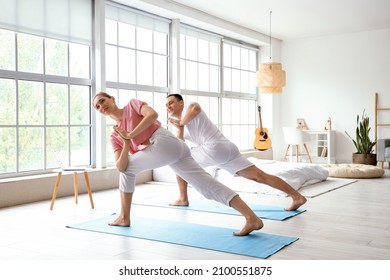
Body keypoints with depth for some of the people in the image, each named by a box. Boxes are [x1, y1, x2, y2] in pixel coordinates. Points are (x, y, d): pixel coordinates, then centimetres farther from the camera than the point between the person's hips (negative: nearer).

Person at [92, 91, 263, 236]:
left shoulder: (132, 104, 12)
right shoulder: (115, 135, 25)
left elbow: (153, 114, -10)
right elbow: (120, 167, 14)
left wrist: (130, 135, -5)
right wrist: (126, 144, 1)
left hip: (165, 143, -8)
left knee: (129, 168, 6)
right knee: (209, 185, -5)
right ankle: (252, 219, -12)